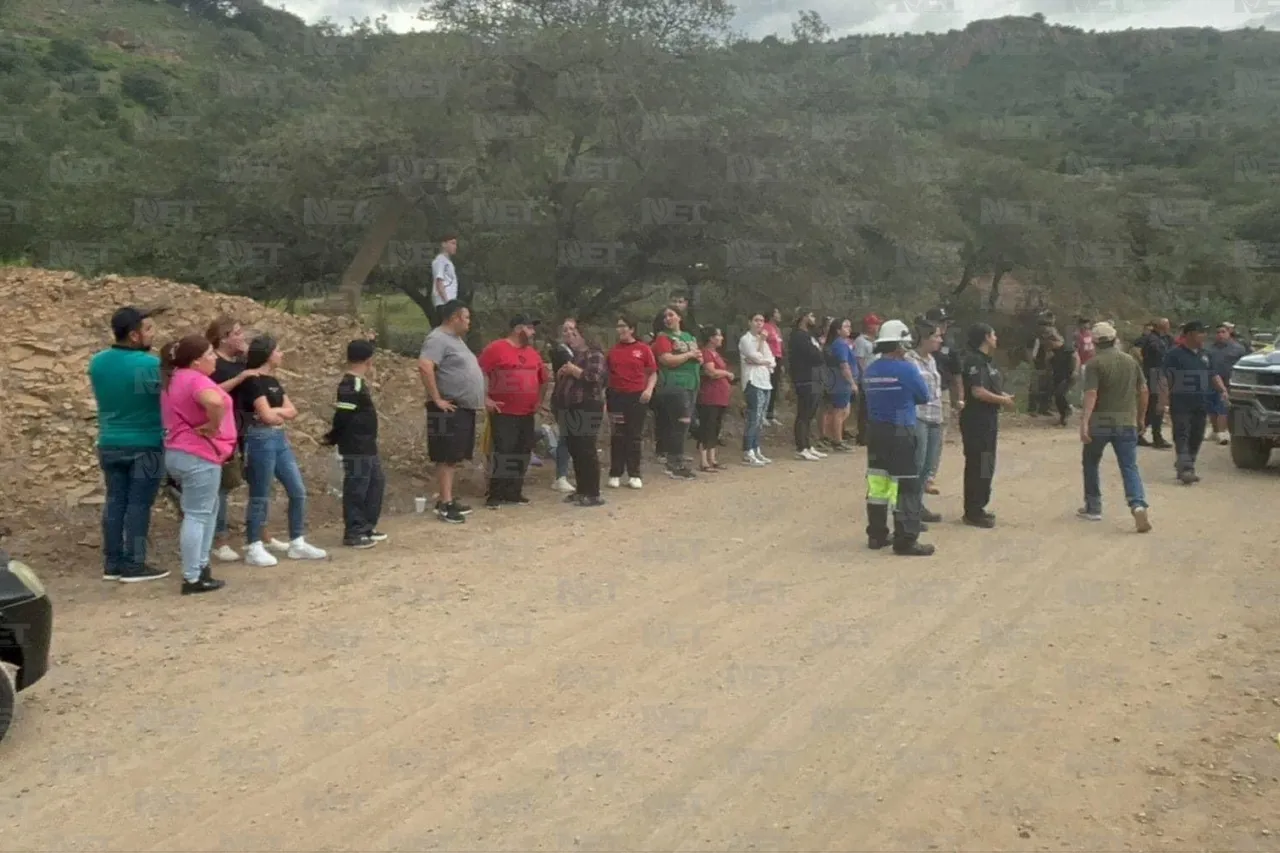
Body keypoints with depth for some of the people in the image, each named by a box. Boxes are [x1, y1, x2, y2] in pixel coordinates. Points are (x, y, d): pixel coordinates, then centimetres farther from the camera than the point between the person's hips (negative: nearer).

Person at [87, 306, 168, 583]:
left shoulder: (97, 362, 2)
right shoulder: (151, 364, -19)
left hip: (109, 444, 6)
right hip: (145, 445, -6)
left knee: (115, 501, 11)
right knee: (139, 504, 0)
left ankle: (112, 563, 15)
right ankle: (134, 564, 4)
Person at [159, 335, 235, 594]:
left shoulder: (175, 379, 15)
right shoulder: (196, 379, -17)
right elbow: (215, 401, -38)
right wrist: (213, 426, -21)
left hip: (181, 453, 10)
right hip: (198, 456, -10)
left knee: (208, 510, 20)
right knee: (197, 515, -6)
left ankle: (201, 566, 24)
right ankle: (192, 579, -3)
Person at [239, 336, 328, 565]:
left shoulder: (273, 381, 15)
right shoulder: (253, 381, -11)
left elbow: (292, 411, 9)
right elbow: (267, 415, -17)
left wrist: (274, 411, -8)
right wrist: (282, 412, 2)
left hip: (280, 439, 9)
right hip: (261, 440, -9)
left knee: (298, 491, 8)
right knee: (260, 497, -2)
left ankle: (297, 544, 16)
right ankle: (254, 549, 7)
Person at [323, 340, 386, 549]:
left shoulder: (358, 382, 9)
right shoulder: (352, 386, -21)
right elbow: (342, 416, -20)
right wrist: (332, 438, -9)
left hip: (367, 446, 11)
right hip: (355, 448, -11)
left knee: (376, 482, 17)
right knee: (356, 489, -4)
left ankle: (366, 527, 26)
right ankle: (353, 533, 3)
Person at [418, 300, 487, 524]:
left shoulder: (457, 339, 19)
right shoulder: (438, 338, -13)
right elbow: (424, 367, -27)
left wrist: (483, 398, 25)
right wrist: (437, 399, -24)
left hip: (465, 408, 10)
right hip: (450, 409, -10)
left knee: (456, 457, 13)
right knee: (447, 457, -8)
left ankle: (448, 499, 20)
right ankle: (445, 504, -8)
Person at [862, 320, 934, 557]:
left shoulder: (871, 370, 6)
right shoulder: (906, 369, -12)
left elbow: (873, 396, 10)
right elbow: (924, 397, -3)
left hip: (875, 430, 7)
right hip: (900, 432, -7)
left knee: (877, 483, 13)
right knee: (906, 486, -1)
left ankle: (876, 535, 21)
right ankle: (906, 540, 0)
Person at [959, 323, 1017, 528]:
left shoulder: (986, 360, 16)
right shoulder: (975, 361, -16)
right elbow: (978, 391, -25)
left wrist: (1004, 395, 8)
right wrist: (1002, 400, -14)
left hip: (987, 420, 11)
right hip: (977, 421, -11)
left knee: (985, 465, 15)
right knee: (978, 466, -7)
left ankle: (977, 509, 24)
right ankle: (973, 513, -2)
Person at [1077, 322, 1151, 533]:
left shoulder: (1095, 363, -8)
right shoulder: (1131, 361, 9)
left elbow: (1091, 394, -19)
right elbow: (1143, 391, 12)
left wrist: (1084, 422, -24)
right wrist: (1140, 417, 23)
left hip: (1100, 423, -3)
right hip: (1127, 423, 4)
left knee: (1090, 463, 16)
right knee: (1130, 467, 2)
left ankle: (1093, 508, 21)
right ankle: (1138, 505, -20)